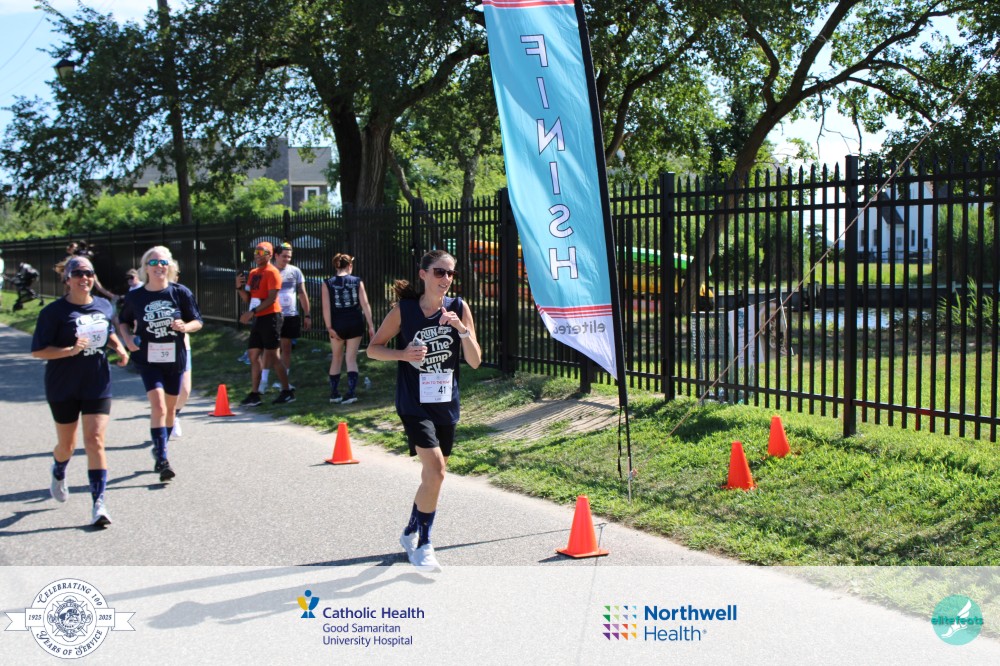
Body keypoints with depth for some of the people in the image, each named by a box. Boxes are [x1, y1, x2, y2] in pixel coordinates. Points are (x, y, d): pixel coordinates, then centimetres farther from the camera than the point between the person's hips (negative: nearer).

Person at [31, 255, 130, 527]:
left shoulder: (105, 307, 4)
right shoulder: (54, 311, -10)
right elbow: (38, 350, -12)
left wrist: (119, 348, 5)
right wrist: (71, 350, -26)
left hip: (97, 385, 2)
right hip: (63, 388, -2)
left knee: (95, 441, -9)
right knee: (67, 444, 14)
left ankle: (99, 504, -10)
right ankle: (58, 473, 50)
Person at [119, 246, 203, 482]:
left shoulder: (181, 292, -4)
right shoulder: (135, 296, -1)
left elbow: (197, 321, 2)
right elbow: (124, 322, 14)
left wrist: (185, 326, -19)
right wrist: (128, 338, -6)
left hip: (175, 358, 2)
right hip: (148, 359, -2)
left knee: (170, 406, 13)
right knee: (158, 405, -15)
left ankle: (160, 448, 35)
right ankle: (162, 460, -16)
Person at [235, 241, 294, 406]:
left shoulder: (272, 272, -10)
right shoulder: (253, 273, 16)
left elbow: (272, 298, -19)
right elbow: (247, 299, 17)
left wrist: (252, 312, -24)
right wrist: (240, 287, -2)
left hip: (270, 317, -8)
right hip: (258, 319, 8)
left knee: (271, 356, -5)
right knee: (253, 355, 6)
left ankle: (287, 391, 5)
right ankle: (254, 394, 10)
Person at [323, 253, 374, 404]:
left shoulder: (328, 283, -2)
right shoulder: (357, 281, 0)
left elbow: (326, 307, -9)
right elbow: (365, 304, -4)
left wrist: (329, 327, -8)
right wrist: (371, 326, -3)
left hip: (337, 325, 0)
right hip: (355, 324, 0)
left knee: (336, 359, 16)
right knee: (352, 359, 6)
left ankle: (334, 393, 21)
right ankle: (351, 392, -6)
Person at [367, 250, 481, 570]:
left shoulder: (459, 308, -2)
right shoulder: (403, 310, -8)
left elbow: (475, 361, -4)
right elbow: (373, 348, 2)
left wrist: (462, 329, -20)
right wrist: (403, 354, -16)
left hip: (447, 404, 4)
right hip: (414, 403, -4)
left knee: (433, 476, 15)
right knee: (435, 472, -18)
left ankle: (411, 532, 38)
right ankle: (423, 545, -2)